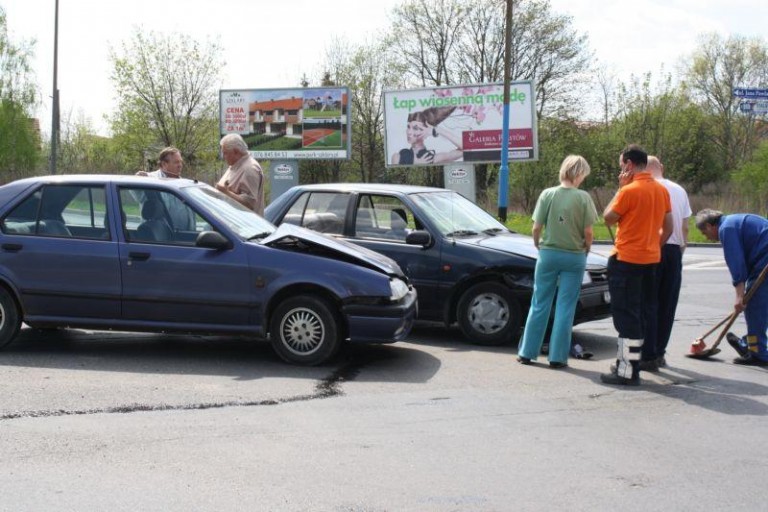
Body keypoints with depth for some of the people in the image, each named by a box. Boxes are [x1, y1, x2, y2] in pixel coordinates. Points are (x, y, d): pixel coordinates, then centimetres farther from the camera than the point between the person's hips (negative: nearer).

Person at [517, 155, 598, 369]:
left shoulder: (547, 194, -3)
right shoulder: (583, 197, -8)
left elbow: (537, 228, -2)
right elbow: (588, 233, -7)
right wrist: (585, 251, 11)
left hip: (548, 254, 2)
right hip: (574, 257, -2)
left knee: (539, 305, 11)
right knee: (565, 308, 5)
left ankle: (527, 352, 15)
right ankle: (557, 356, 7)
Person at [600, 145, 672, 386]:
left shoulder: (629, 191, -16)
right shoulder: (662, 190, 7)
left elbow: (608, 218, -6)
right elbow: (668, 227, 12)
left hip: (626, 260, -8)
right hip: (651, 260, 8)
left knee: (626, 316, -4)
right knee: (643, 312, 14)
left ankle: (627, 372, -3)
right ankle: (631, 363, 23)